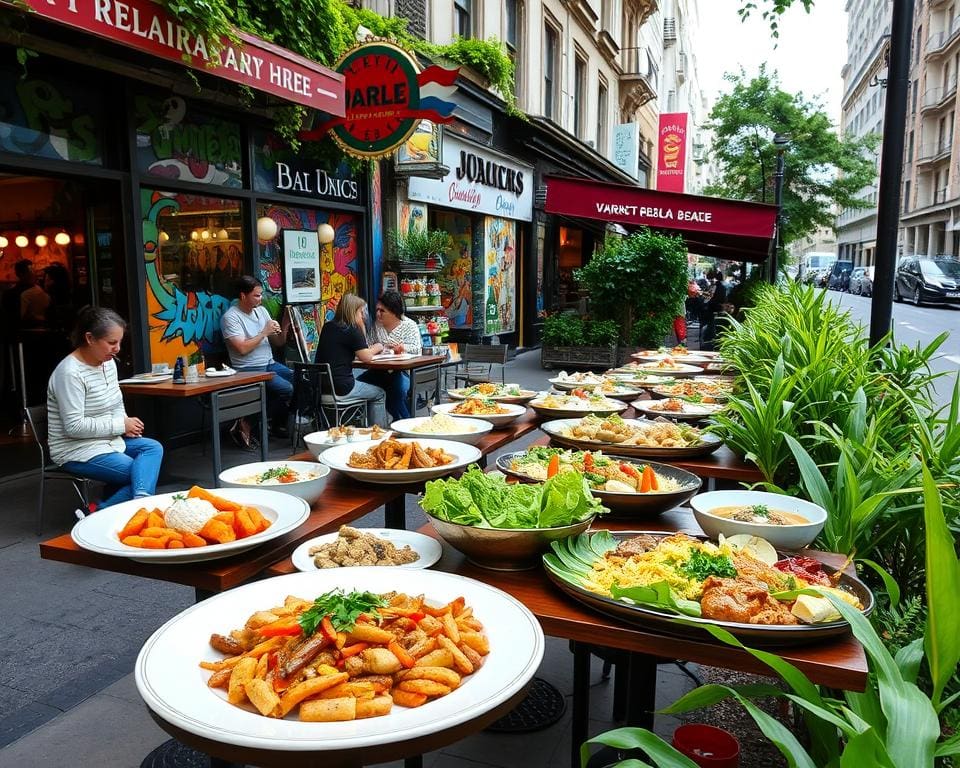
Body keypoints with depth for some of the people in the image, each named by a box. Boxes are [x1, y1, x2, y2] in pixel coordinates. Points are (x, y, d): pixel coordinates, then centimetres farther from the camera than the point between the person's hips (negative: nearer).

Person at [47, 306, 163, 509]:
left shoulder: (109, 362, 4)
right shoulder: (70, 373, -22)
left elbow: (116, 404, 17)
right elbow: (74, 426, -25)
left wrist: (125, 425, -4)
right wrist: (121, 425, -18)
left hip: (107, 439, 8)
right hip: (77, 450, -8)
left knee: (154, 448, -14)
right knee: (139, 474, -17)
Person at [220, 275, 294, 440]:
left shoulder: (261, 310, 13)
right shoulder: (231, 317, -8)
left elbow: (278, 343, 14)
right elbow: (242, 349, -19)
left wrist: (285, 324, -3)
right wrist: (264, 332, -13)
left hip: (270, 364, 7)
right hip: (249, 370, -7)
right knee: (286, 389, -24)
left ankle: (278, 424, 5)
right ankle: (251, 423, -7)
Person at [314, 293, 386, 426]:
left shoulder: (327, 327, 11)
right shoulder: (352, 330, -11)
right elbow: (366, 357, -10)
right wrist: (376, 348, 8)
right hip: (341, 388, -8)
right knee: (379, 395, 13)